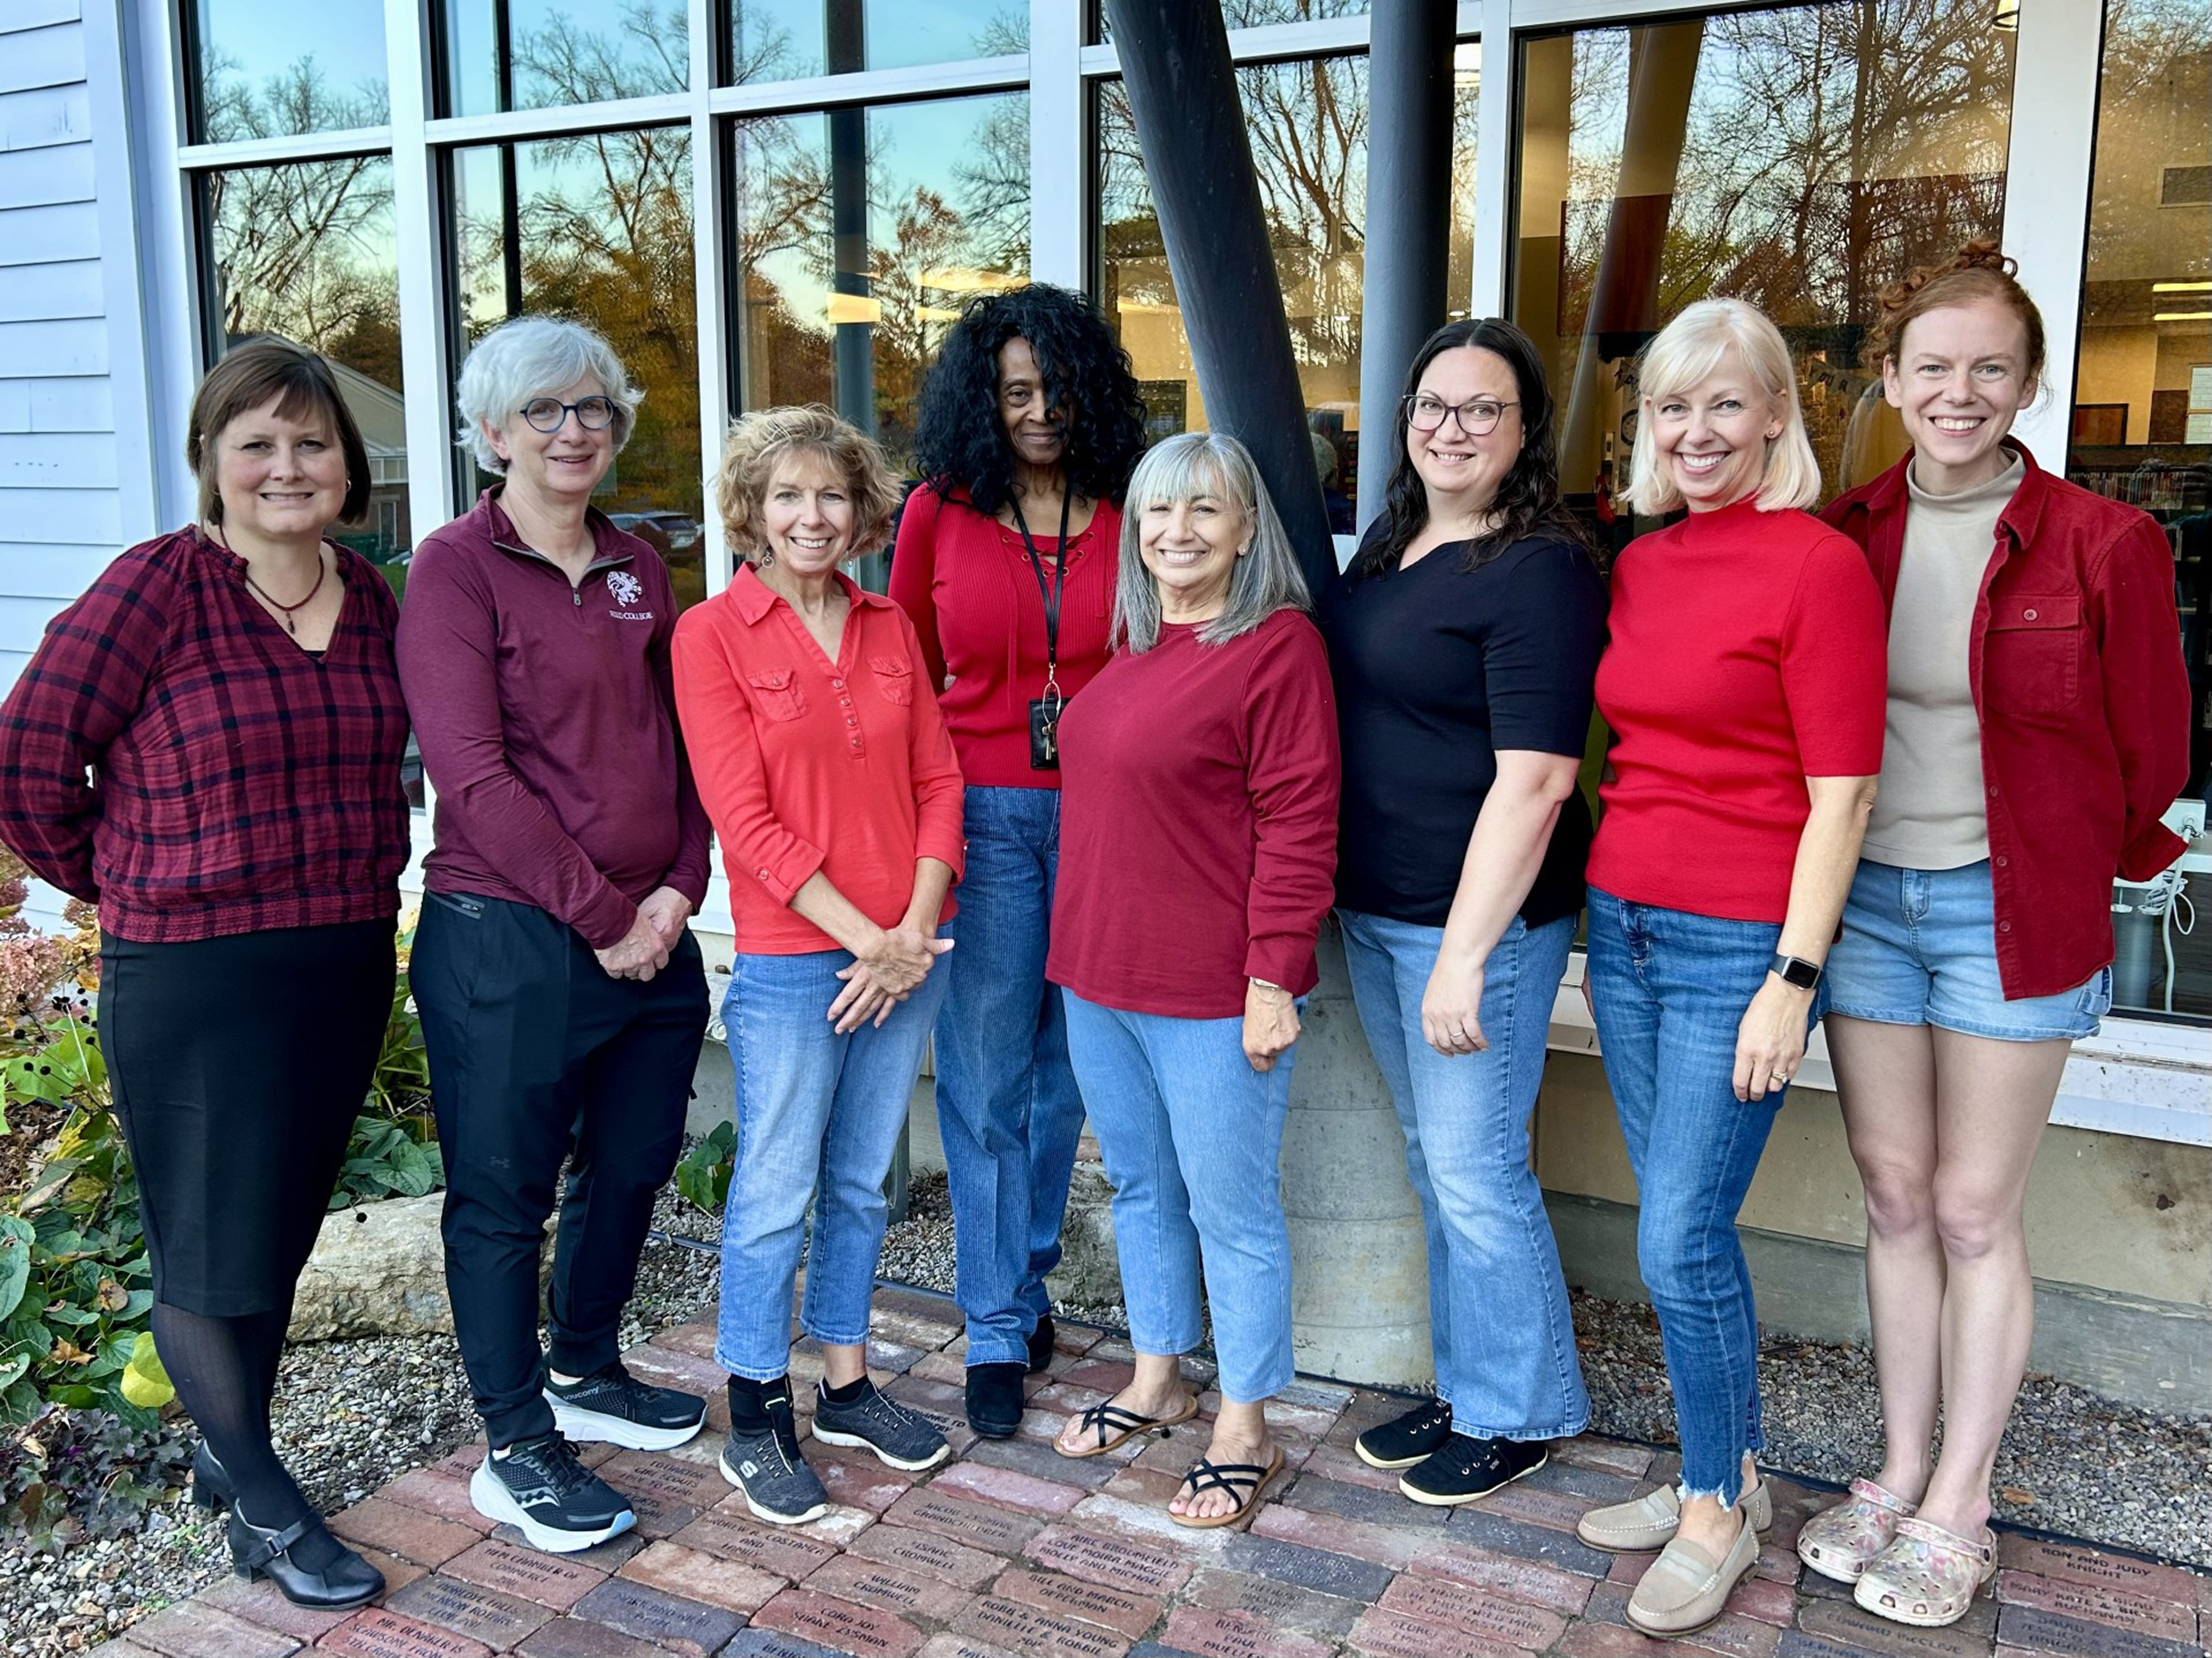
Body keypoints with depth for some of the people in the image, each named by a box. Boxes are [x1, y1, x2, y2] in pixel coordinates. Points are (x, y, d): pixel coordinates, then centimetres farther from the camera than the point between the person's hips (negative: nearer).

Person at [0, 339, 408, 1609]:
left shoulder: (371, 597, 5)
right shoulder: (159, 586, -12)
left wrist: (361, 882, 8)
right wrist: (125, 884, 1)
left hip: (351, 965, 6)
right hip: (195, 972, -5)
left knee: (284, 1226, 17)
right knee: (214, 1240, 6)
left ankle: (229, 1457, 37)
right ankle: (266, 1513, 22)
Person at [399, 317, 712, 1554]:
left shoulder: (640, 568, 12)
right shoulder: (456, 567, -7)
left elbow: (682, 743, 12)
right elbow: (474, 773, -14)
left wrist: (678, 889, -3)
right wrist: (600, 914, -14)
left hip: (651, 932, 7)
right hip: (508, 940, -6)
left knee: (631, 1167, 17)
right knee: (504, 1194, 6)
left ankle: (585, 1374, 39)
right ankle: (518, 1450, 21)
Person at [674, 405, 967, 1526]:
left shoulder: (890, 630, 9)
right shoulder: (712, 634, -6)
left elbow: (938, 780, 6)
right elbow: (745, 816, -11)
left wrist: (917, 927, -8)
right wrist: (864, 937, -14)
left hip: (906, 952, 5)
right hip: (791, 958, -4)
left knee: (861, 1182, 16)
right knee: (776, 1193, 5)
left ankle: (846, 1386, 31)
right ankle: (755, 1420, 21)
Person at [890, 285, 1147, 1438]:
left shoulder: (1129, 516, 3)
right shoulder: (939, 514, 3)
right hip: (982, 815, -1)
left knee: (1065, 1066, 10)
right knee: (985, 1075, 2)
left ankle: (1027, 1273, 30)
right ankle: (997, 1328, 15)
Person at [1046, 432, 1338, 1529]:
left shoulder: (1278, 645, -12)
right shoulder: (1132, 646, 12)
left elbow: (1297, 825, -16)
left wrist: (1271, 978, -18)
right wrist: (1082, 944, 17)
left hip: (1213, 990, -8)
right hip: (1100, 975, 8)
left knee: (1230, 1206, 5)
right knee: (1140, 1187, 20)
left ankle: (1245, 1429, 21)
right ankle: (1156, 1382, 38)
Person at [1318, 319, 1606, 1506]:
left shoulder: (1541, 572, -15)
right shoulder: (1387, 552, 12)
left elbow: (1532, 782, -20)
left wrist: (1465, 954, -23)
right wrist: (1338, 900, 16)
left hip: (1477, 918, -8)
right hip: (1372, 910, 9)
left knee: (1475, 1169, 1)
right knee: (1433, 1162, 17)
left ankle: (1518, 1414, 22)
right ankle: (1465, 1387, 33)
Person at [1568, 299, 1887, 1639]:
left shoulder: (1820, 564, -11)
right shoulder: (1638, 567, 10)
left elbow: (1842, 796, -13)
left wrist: (1793, 981, -15)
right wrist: (1608, 911, 15)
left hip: (1741, 948, -7)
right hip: (1625, 926, 7)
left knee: (1682, 1241, -2)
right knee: (1683, 1226, 15)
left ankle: (1719, 1510, 20)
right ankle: (1721, 1475, 32)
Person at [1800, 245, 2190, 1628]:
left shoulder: (2103, 545, -7)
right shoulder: (1845, 538, 2)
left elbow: (2149, 749, 2)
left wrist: (2079, 870, 9)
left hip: (2015, 910, -3)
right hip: (1863, 898, 3)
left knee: (1974, 1211, 3)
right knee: (1895, 1196, 11)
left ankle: (1957, 1510, 19)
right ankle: (1899, 1474, 26)